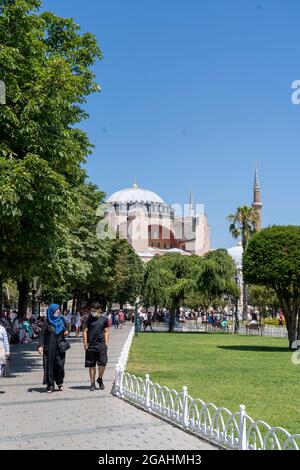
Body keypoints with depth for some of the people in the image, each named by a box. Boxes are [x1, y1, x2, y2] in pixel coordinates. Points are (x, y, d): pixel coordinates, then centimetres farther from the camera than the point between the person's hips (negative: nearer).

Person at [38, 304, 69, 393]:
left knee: (60, 365, -6)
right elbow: (42, 335, -6)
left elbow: (65, 329, 19)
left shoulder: (61, 319, 6)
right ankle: (50, 386, 9)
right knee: (50, 366, 0)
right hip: (49, 348, -2)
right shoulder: (47, 322, -3)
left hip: (60, 348, 2)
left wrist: (66, 333, -5)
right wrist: (40, 345, -18)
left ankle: (60, 382, 18)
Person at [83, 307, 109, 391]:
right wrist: (85, 344, -2)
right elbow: (85, 331, 5)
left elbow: (106, 331, 9)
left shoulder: (104, 319, 4)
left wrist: (106, 343, 2)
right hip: (91, 345, 0)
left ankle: (100, 379, 16)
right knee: (91, 365, 4)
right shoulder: (89, 319, 4)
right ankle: (92, 383, 14)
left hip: (101, 344, 0)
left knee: (103, 363, -9)